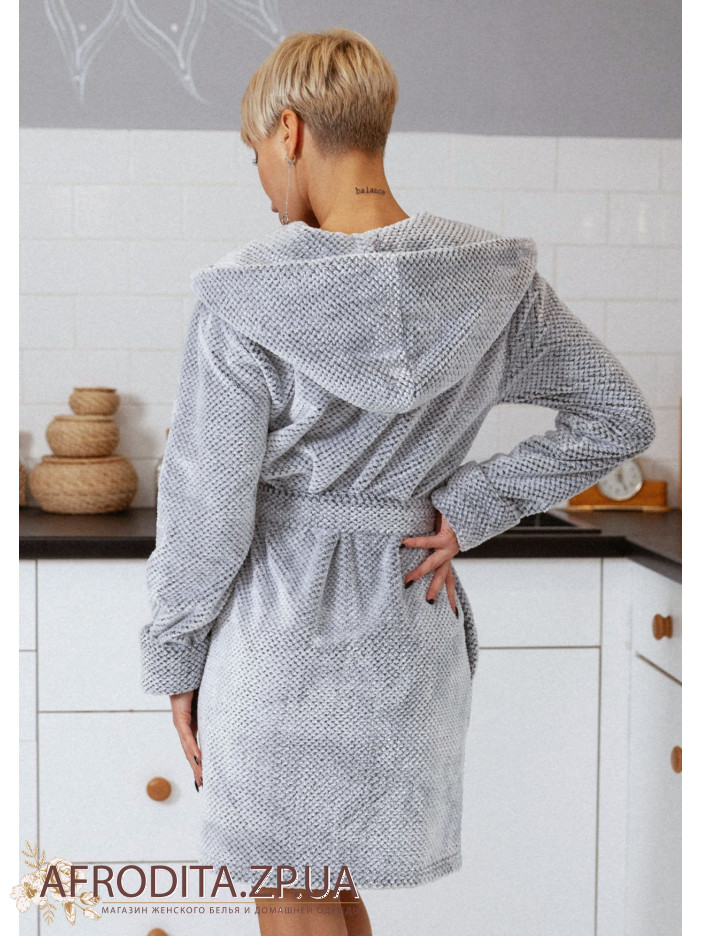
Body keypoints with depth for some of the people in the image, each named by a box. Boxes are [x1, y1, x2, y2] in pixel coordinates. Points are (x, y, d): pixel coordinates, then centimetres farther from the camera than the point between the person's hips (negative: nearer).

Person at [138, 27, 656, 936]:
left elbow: (207, 511, -13)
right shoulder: (492, 282, -4)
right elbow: (619, 417, 2)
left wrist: (174, 657, 1)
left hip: (278, 630, -5)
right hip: (411, 624, 5)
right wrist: (471, 506, -1)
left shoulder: (244, 305, -17)